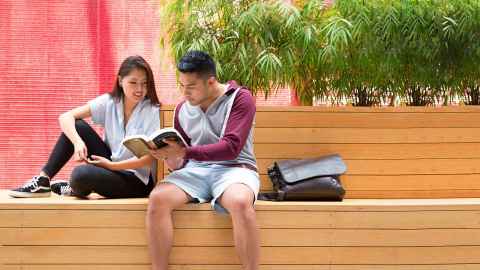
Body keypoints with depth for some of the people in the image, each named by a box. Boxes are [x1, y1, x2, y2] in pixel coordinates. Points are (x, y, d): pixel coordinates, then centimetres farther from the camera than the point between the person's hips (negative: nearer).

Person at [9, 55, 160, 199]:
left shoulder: (152, 111, -14)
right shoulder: (109, 102, -3)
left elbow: (150, 158, -19)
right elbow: (65, 117, -9)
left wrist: (112, 165, -23)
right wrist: (78, 142, -27)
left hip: (137, 181, -5)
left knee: (81, 174, -31)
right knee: (77, 126, -10)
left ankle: (78, 189, 5)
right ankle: (43, 180, -5)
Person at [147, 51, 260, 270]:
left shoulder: (240, 98, -3)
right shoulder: (182, 109, 13)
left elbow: (231, 148, -15)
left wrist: (185, 152, -23)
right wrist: (173, 160, -9)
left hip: (233, 168, -4)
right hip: (195, 170, 4)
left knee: (240, 202, -39)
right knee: (157, 198, -26)